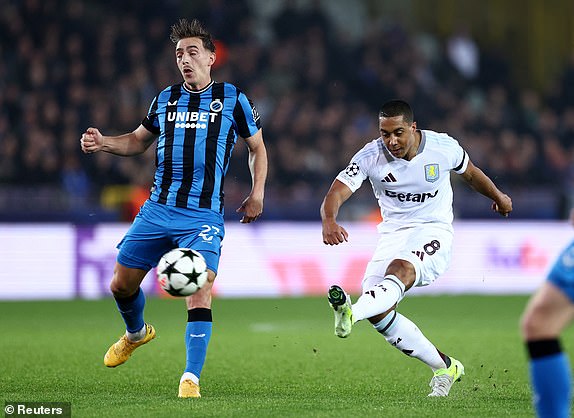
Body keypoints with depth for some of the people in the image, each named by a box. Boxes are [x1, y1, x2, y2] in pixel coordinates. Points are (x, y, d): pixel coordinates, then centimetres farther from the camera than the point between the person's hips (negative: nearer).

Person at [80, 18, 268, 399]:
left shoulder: (233, 99, 2)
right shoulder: (166, 99, 11)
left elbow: (257, 147, 13)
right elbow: (139, 140, 23)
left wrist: (257, 193, 2)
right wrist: (103, 143, 5)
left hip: (204, 216, -4)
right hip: (158, 209, 4)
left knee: (199, 291, -19)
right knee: (122, 284, 7)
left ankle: (191, 378, -16)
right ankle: (136, 333, 40)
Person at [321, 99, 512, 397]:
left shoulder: (443, 147, -7)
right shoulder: (371, 156, -9)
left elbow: (469, 172, 15)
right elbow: (337, 192, -18)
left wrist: (498, 197, 34)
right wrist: (329, 221, -42)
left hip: (433, 230, -3)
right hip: (393, 235, 3)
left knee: (400, 269, -36)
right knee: (378, 312, -10)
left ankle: (351, 313, -62)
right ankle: (445, 367, 4)